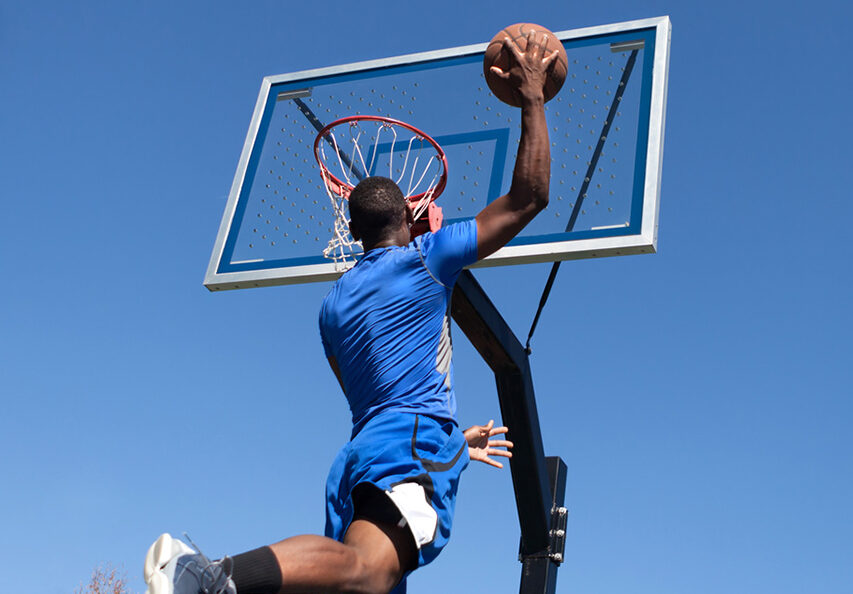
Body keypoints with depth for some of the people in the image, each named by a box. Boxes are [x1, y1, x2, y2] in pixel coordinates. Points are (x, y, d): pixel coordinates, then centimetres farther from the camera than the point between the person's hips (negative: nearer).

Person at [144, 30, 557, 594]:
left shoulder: (333, 304, 26)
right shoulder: (425, 257, 9)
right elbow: (529, 198, 10)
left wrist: (452, 440, 44)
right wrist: (533, 99, 19)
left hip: (360, 454, 7)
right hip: (413, 445, -7)